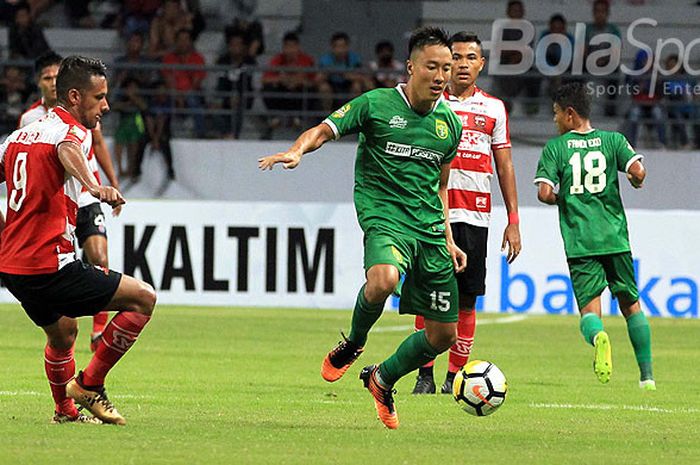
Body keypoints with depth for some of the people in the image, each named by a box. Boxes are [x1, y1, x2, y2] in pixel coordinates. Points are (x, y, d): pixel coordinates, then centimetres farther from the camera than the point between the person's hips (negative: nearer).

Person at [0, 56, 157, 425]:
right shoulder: (73, 132, -10)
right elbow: (68, 151, -35)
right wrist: (95, 186, -55)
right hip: (50, 267, -9)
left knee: (62, 333, 33)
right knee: (143, 298, -3)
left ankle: (66, 410, 48)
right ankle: (89, 384, -1)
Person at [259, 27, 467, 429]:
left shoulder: (450, 124, 12)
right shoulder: (376, 105, -4)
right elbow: (324, 130, -3)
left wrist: (448, 240, 21)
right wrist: (298, 151, -25)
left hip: (429, 228, 6)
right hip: (383, 213, -6)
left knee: (444, 335, 5)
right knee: (384, 279, -39)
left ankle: (382, 380, 33)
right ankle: (353, 344, -7)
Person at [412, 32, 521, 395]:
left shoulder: (494, 109, 11)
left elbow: (505, 166, 13)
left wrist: (513, 221, 8)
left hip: (475, 216, 2)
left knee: (467, 301, 1)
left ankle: (456, 375, 8)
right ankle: (425, 374, 0)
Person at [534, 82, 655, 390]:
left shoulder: (555, 147, 1)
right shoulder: (613, 140, 5)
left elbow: (544, 193, -8)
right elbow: (638, 172, -9)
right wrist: (636, 183, 15)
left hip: (579, 243, -2)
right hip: (615, 237, 2)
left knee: (589, 308, -1)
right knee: (631, 304, 15)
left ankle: (598, 337, -37)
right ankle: (647, 375, 11)